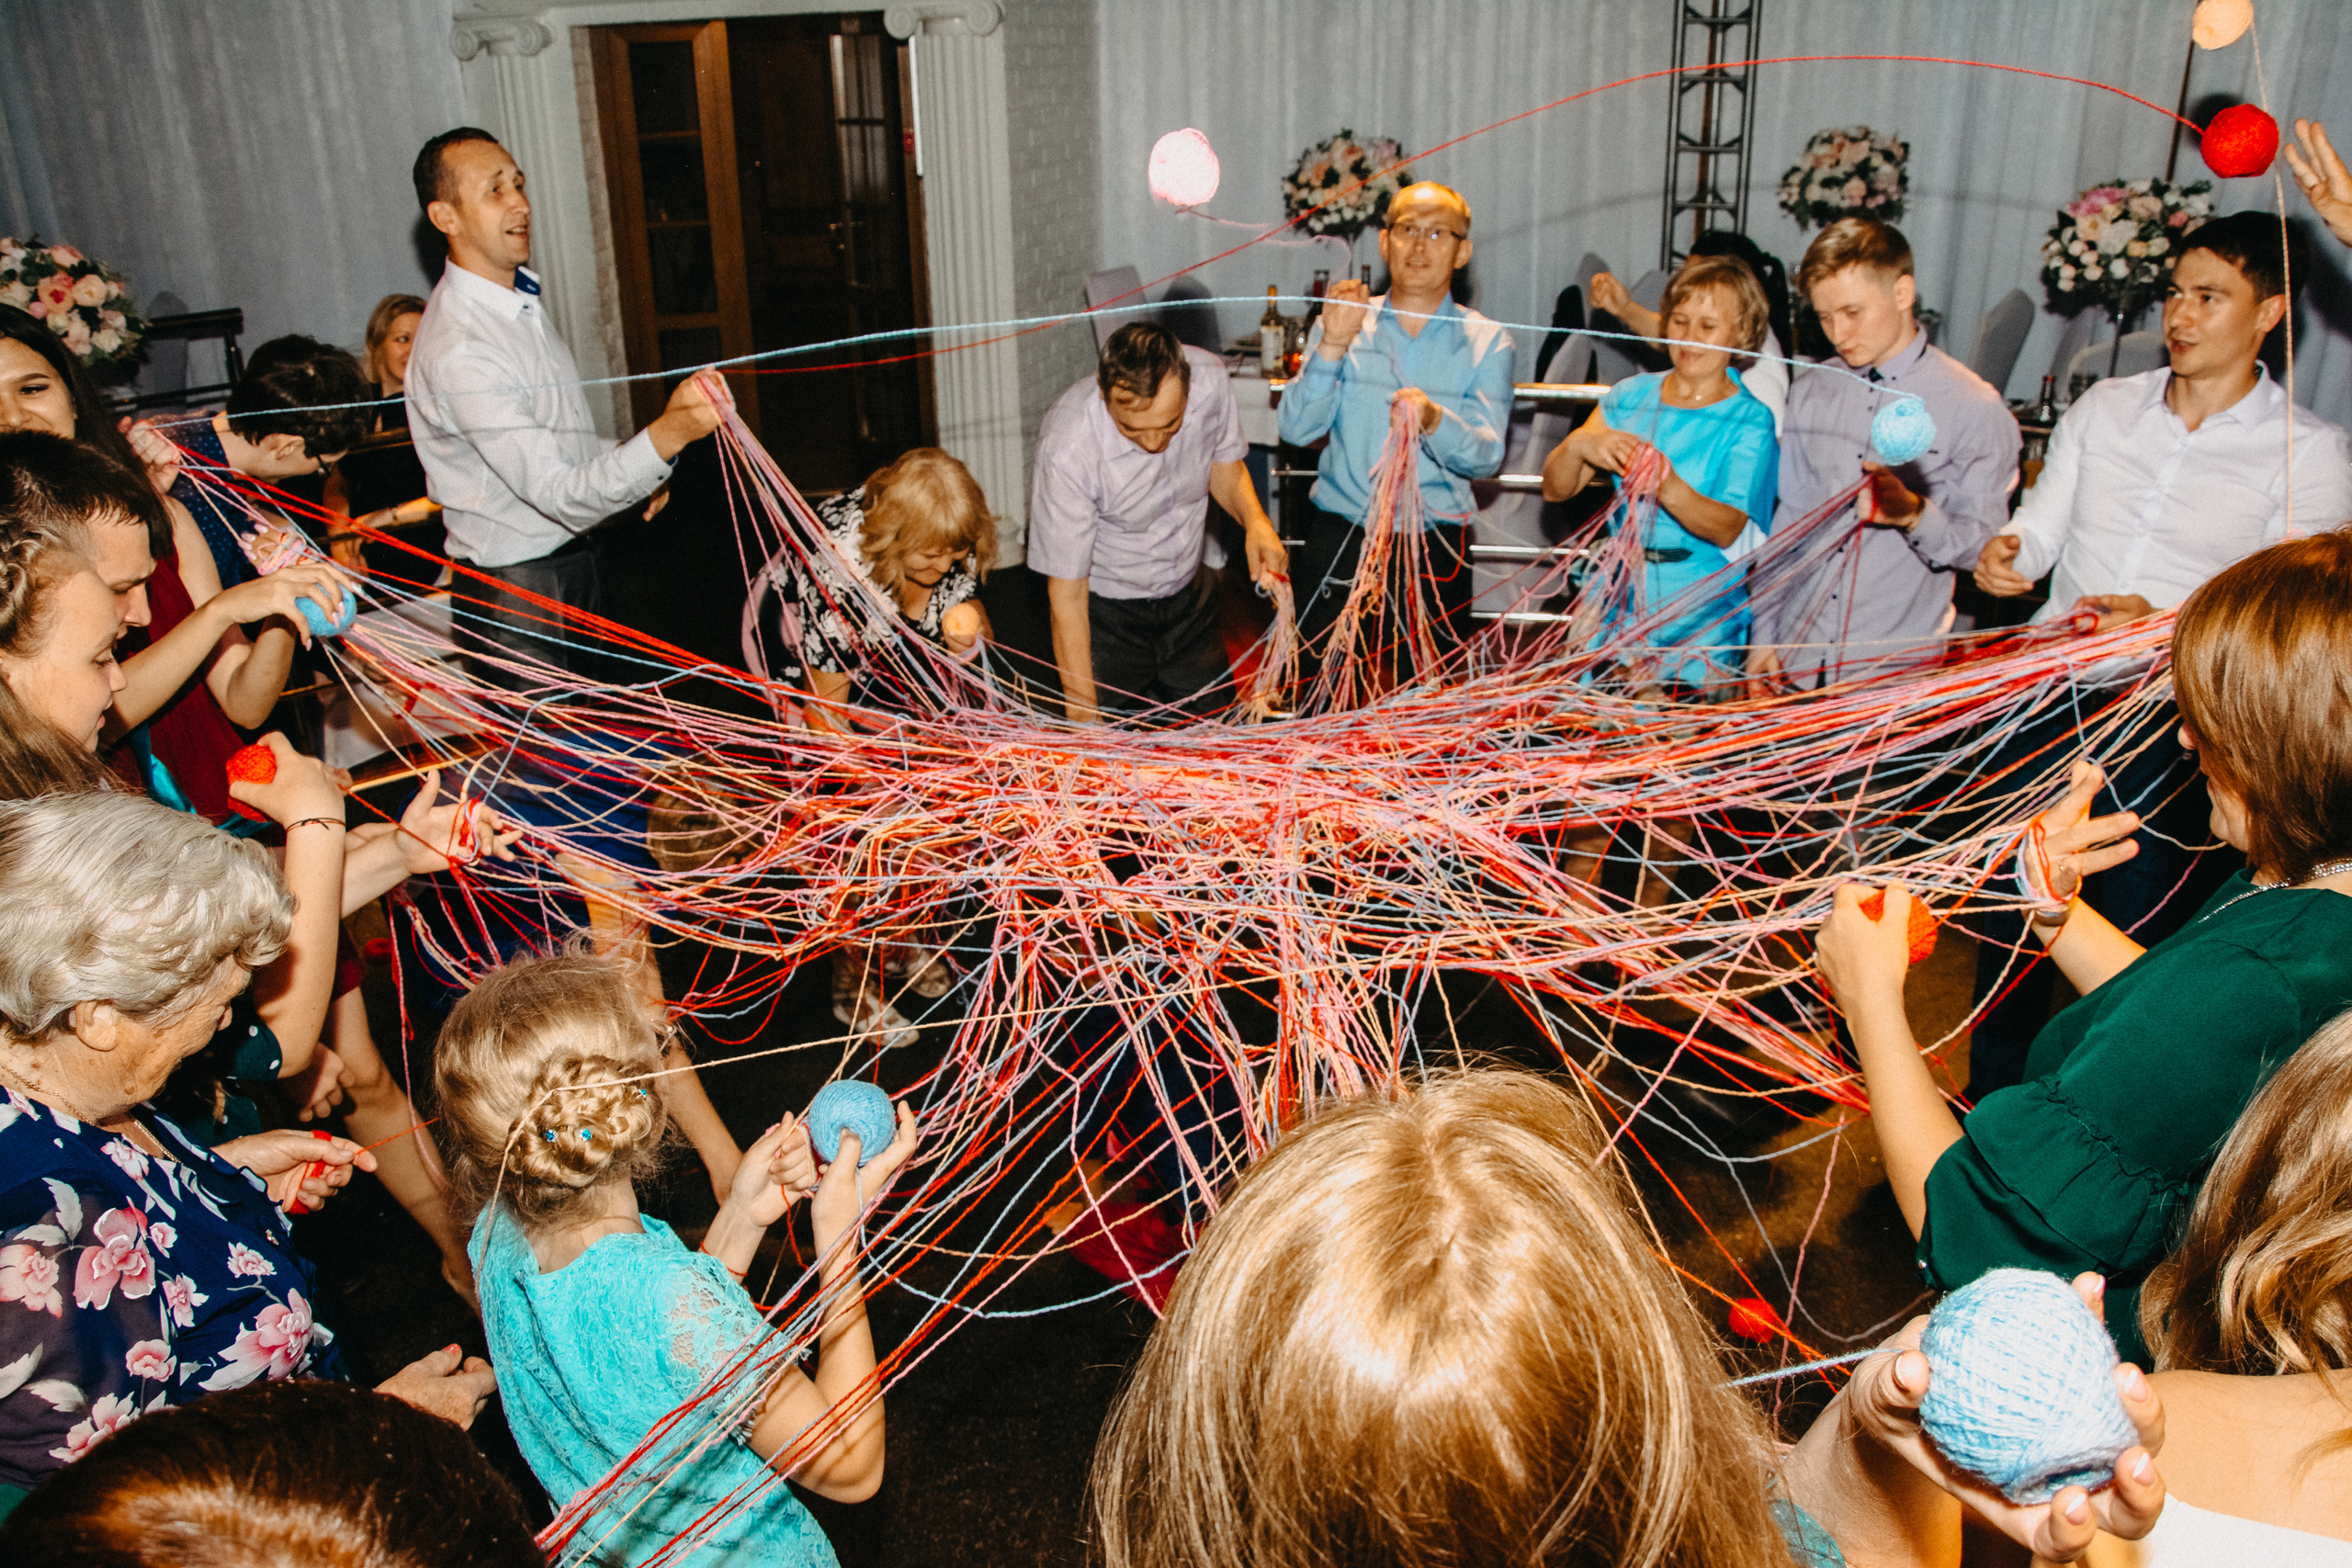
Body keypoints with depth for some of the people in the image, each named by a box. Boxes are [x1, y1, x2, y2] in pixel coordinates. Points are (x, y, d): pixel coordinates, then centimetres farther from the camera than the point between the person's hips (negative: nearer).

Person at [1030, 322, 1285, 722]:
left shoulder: (1209, 379, -22)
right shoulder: (1067, 448, -34)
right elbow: (1066, 595, -26)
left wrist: (1255, 522, -19)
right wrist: (1083, 717, -25)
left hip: (1188, 595, 4)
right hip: (1104, 612, -4)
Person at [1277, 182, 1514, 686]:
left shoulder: (1487, 342, 5)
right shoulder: (1341, 323, 8)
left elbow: (1486, 456, -8)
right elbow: (1296, 429, -5)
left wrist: (1434, 421, -27)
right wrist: (1332, 345, -16)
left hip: (1435, 543, 0)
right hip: (1340, 531, 0)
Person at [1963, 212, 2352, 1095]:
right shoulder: (2104, 406, 9)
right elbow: (2043, 523, 7)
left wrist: (2169, 625, -29)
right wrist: (2008, 552, -17)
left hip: (2173, 721, -4)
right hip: (2053, 692, 4)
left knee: (2136, 932, 2)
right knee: (2010, 902, 12)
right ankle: (1993, 1100, 30)